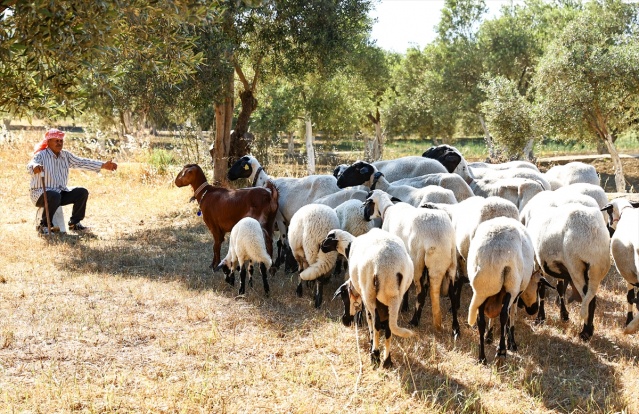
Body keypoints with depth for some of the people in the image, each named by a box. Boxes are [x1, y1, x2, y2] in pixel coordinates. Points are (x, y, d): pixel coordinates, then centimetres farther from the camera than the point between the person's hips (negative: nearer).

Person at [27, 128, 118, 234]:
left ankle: (74, 223, 4)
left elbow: (82, 162, 9)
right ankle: (43, 225, -20)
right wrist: (35, 167, -59)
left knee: (82, 192, -9)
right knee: (55, 196, -39)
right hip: (41, 193, -7)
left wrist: (103, 165, 1)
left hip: (61, 191, 7)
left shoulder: (65, 155, 8)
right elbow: (30, 165, -32)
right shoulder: (41, 155, -12)